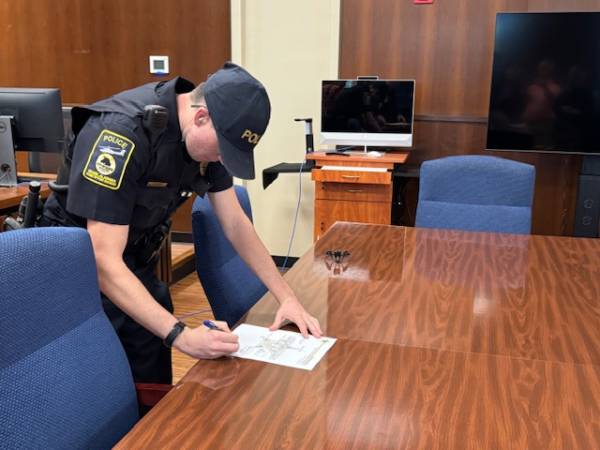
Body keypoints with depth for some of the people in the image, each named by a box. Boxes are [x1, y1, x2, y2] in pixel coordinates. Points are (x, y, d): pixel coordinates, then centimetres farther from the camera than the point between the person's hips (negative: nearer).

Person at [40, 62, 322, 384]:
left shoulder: (206, 136, -9)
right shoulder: (121, 132, -32)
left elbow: (235, 223, -2)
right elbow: (104, 263, -34)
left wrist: (287, 297, -9)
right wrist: (181, 335, -41)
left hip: (138, 268, 6)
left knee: (154, 392, 8)